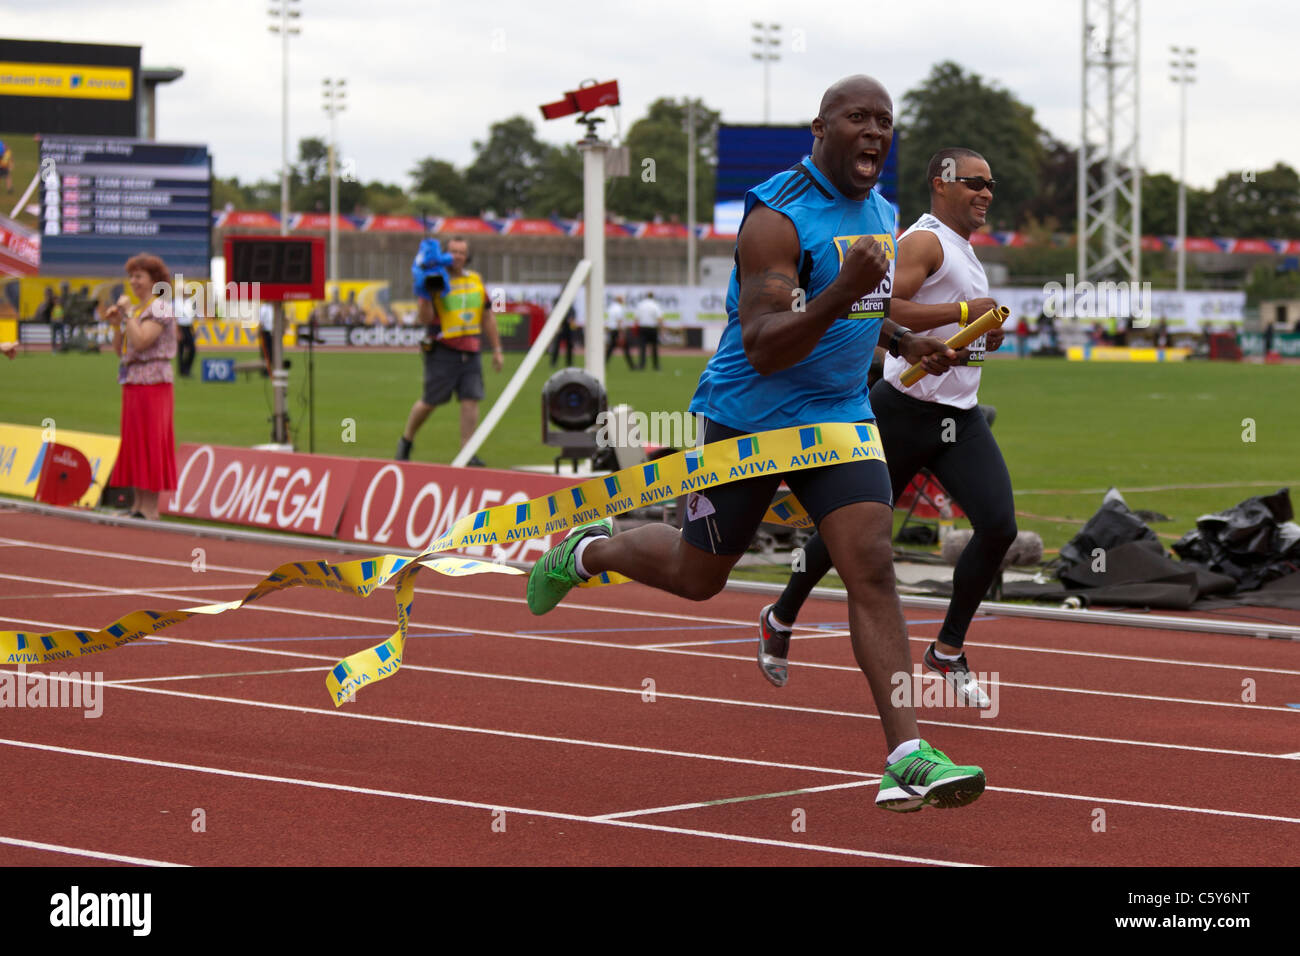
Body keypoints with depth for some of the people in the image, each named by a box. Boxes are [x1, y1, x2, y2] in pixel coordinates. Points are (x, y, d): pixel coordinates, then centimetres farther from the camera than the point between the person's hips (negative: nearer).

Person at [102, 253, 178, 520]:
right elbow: (120, 350, 17)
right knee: (133, 444, 10)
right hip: (132, 383, 9)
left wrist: (128, 313, -14)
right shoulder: (135, 310, 16)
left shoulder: (160, 307, -9)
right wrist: (116, 325, 4)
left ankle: (151, 510, -5)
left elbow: (141, 342, -21)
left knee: (150, 443, -7)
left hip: (152, 383, -9)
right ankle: (138, 505, 15)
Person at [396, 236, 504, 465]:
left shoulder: (476, 280, 11)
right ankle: (406, 441, 23)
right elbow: (425, 319, -12)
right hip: (442, 353, -4)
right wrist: (424, 295, -28)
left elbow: (488, 317, 18)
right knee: (430, 401, 1)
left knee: (471, 400, -6)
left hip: (470, 352, 4)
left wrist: (497, 350, 17)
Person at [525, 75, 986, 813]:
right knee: (696, 578, 10)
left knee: (872, 569, -12)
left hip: (840, 418, 5)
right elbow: (763, 349, -26)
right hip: (749, 416, -5)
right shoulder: (778, 218, -20)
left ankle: (908, 759, -17)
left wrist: (904, 341, 10)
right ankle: (589, 551, 42)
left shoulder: (882, 213, 7)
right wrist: (839, 295, -39)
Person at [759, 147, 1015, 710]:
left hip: (960, 415, 8)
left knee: (998, 526, -10)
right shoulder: (925, 241, -11)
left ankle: (948, 652, 2)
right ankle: (780, 620, 28)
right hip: (906, 409, -8)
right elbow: (881, 308, -26)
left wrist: (986, 332, 15)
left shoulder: (963, 250, 19)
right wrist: (964, 310, -24)